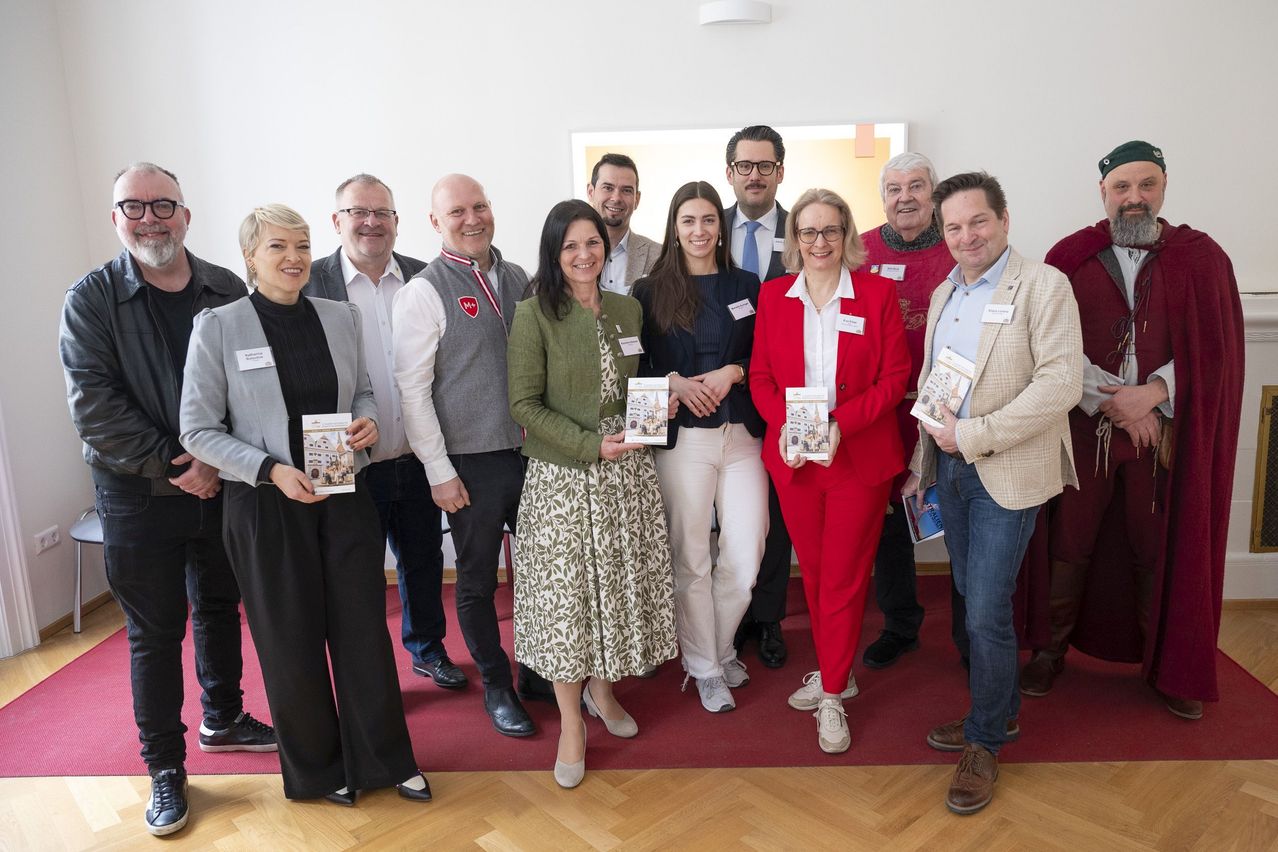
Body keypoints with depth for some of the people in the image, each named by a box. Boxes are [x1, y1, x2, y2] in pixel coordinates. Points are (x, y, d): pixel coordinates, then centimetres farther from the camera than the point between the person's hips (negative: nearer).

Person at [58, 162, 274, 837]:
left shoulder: (226, 291, 2)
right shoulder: (91, 299, -5)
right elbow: (93, 405, -12)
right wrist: (173, 467, -16)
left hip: (221, 485, 3)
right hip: (138, 496, -3)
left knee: (219, 608, 17)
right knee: (154, 632, 6)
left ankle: (222, 720, 39)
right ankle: (164, 767, 22)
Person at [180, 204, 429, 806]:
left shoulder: (341, 316, 3)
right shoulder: (218, 327, -7)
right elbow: (198, 430, -6)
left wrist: (368, 420, -7)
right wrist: (272, 469, -18)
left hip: (346, 495, 3)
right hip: (267, 503, -3)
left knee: (364, 628, 9)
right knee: (292, 641, 10)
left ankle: (383, 759, 28)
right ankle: (317, 768, 31)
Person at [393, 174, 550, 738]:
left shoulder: (517, 278, 8)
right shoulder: (424, 292, -8)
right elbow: (412, 388, -10)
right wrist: (440, 472, -12)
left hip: (532, 452, 5)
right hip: (473, 462, -5)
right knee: (477, 581, 9)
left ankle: (537, 673, 35)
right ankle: (496, 686, 29)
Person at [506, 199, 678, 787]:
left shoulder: (627, 310, 8)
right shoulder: (534, 315, -8)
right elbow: (524, 403, -11)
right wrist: (593, 446, -17)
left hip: (627, 471, 5)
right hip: (563, 476, -5)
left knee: (623, 582, 13)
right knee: (565, 591, 2)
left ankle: (602, 688, 36)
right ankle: (571, 721, 20)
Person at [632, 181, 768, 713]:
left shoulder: (746, 286, 9)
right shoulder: (650, 292, 3)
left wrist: (732, 373, -9)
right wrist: (675, 382, -14)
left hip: (742, 433, 2)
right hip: (681, 438, -2)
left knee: (746, 555, 1)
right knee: (690, 558, 4)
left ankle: (721, 648, 29)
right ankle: (704, 668, 23)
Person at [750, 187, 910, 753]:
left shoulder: (877, 293, -3)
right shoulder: (773, 295, 4)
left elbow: (895, 376, -5)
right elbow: (761, 376, 5)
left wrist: (841, 424, -18)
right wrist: (783, 425, -13)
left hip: (859, 458, -2)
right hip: (793, 459, 3)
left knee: (843, 577, 5)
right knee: (813, 573, 15)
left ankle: (832, 696, 20)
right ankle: (833, 673, 34)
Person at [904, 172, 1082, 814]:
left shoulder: (1043, 285, -9)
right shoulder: (942, 294, 13)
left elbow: (1061, 384, -18)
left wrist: (973, 435, -19)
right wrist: (922, 463, 16)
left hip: (1007, 473, -6)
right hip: (949, 468, 6)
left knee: (987, 611, -4)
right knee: (975, 601, 15)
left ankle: (986, 741, 16)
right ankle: (1001, 711, 34)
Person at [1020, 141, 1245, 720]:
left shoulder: (1201, 258, 4)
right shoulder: (1070, 257, 3)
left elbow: (1216, 348, -1)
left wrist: (1152, 394, -14)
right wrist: (1111, 400, -12)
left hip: (1167, 428, 1)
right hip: (1084, 425, 0)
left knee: (1160, 550, 8)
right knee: (1070, 543, 6)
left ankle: (1170, 667, 25)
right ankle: (1051, 651, 21)